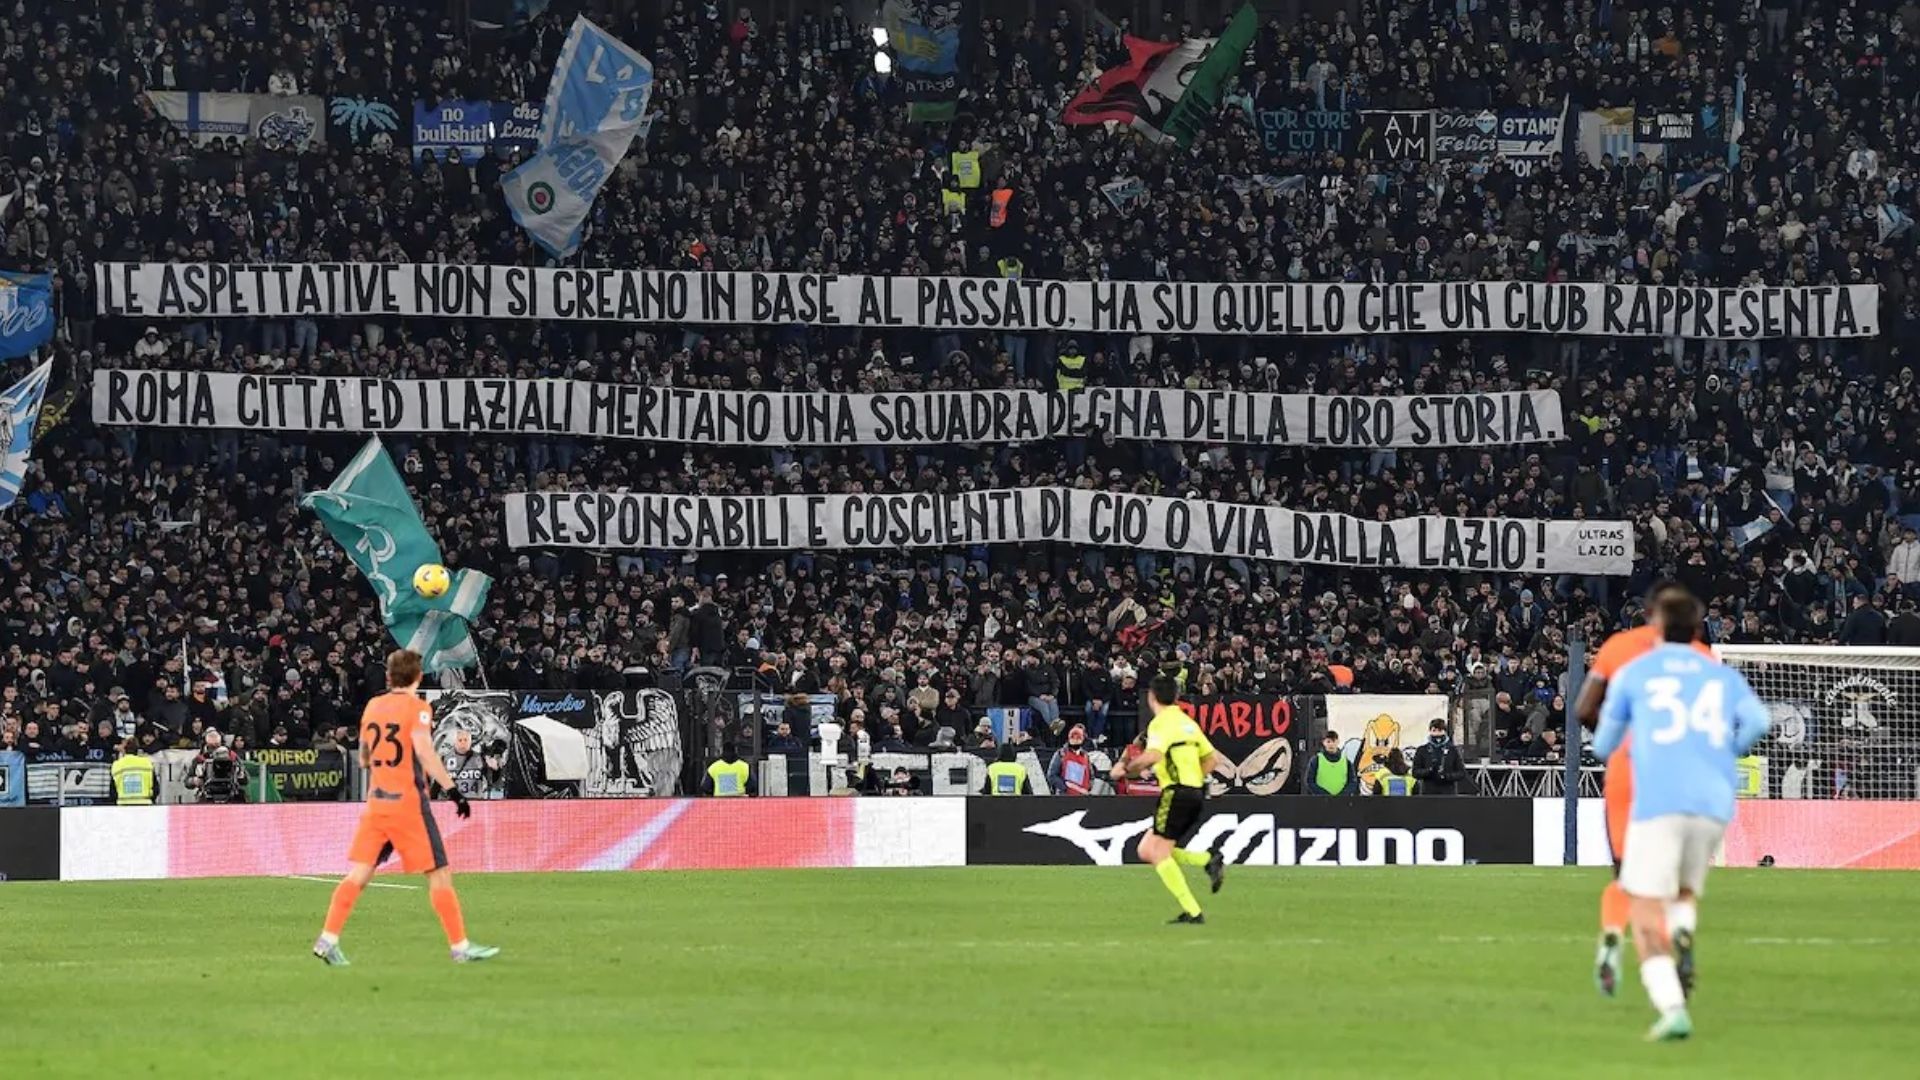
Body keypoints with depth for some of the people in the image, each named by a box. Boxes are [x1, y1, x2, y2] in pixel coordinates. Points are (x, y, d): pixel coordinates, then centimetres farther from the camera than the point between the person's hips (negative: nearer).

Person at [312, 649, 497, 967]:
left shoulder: (372, 707, 11)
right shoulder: (417, 708, -7)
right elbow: (424, 750, -21)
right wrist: (451, 789, -22)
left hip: (375, 802, 6)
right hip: (409, 802, -6)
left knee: (359, 873, 5)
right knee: (439, 873, 0)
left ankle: (328, 939, -3)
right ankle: (460, 946, 0)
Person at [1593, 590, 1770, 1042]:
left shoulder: (1633, 674, 13)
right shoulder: (1724, 677, 18)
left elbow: (1604, 745, 20)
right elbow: (1756, 721, 0)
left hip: (1657, 801, -3)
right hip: (1713, 802, 3)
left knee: (1646, 911, -3)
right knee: (1684, 893, 24)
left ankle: (1672, 1007, -24)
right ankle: (1683, 931, -13)